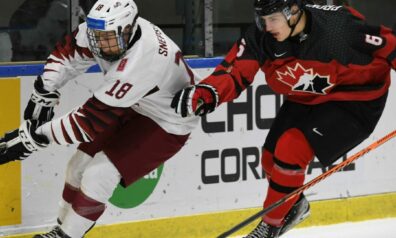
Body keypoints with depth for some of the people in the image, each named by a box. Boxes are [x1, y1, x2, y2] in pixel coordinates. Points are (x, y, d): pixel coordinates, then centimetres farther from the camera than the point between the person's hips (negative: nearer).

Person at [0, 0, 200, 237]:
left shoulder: (140, 62, -40)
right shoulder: (104, 29, -18)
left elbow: (92, 120, -36)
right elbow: (67, 53, 3)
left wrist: (33, 137, -33)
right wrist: (44, 92, -8)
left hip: (168, 124, -8)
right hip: (134, 108, 8)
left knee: (98, 175, -16)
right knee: (81, 164, 5)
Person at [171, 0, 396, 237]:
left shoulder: (340, 25, -31)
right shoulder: (261, 36, -17)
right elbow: (234, 71, -19)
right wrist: (205, 93, -37)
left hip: (354, 100, -6)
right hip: (305, 100, 6)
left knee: (291, 149, -19)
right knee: (272, 158, 5)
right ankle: (294, 205, 39)